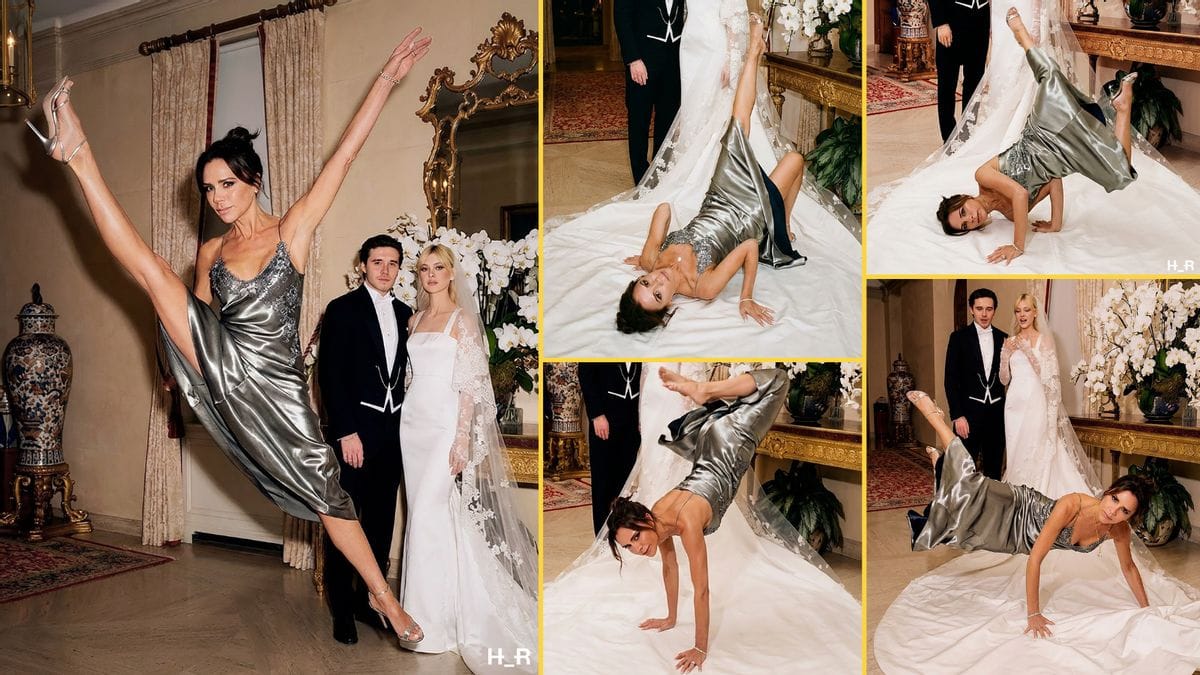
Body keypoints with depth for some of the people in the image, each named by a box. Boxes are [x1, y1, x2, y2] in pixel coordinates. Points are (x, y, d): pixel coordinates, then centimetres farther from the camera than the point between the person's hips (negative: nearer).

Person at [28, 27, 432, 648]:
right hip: (218, 369, 3)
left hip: (273, 383, -3)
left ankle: (383, 596, 10)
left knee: (325, 491, -1)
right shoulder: (210, 253, 10)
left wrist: (388, 77, -11)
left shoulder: (292, 229, -3)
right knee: (149, 267, -9)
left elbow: (345, 153, -8)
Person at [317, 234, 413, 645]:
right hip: (354, 431, -5)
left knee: (382, 522, 12)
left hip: (393, 431, 6)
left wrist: (406, 425, 5)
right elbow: (329, 375, -10)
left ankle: (368, 600, 26)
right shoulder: (342, 310, -5)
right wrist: (346, 432, -15)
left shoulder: (404, 314, 11)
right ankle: (342, 610, 16)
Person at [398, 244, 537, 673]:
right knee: (429, 513, 9)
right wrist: (408, 419, 11)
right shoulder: (416, 319, 14)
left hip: (446, 423, -7)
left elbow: (471, 385, -11)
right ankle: (454, 602, 23)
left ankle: (433, 619, 3)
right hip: (414, 421, 7)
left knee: (428, 515, -9)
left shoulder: (462, 319, -6)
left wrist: (462, 439, -17)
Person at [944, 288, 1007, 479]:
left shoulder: (1003, 339, 7)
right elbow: (951, 379, -5)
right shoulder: (959, 337, -2)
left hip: (997, 412, 3)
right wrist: (957, 416, -11)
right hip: (969, 412, -3)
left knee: (994, 467, 10)